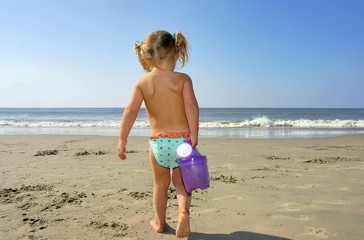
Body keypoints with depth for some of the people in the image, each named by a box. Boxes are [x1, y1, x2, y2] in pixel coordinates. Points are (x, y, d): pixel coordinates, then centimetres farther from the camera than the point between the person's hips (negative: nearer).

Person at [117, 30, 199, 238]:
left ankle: (160, 222, 34)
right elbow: (192, 106, -16)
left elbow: (131, 111, -8)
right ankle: (184, 211, -8)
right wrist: (194, 136, -13)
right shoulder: (182, 79, -4)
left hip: (158, 141, 1)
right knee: (181, 182, 17)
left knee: (161, 184, 20)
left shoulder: (142, 82, -1)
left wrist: (122, 140, -2)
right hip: (182, 139, -1)